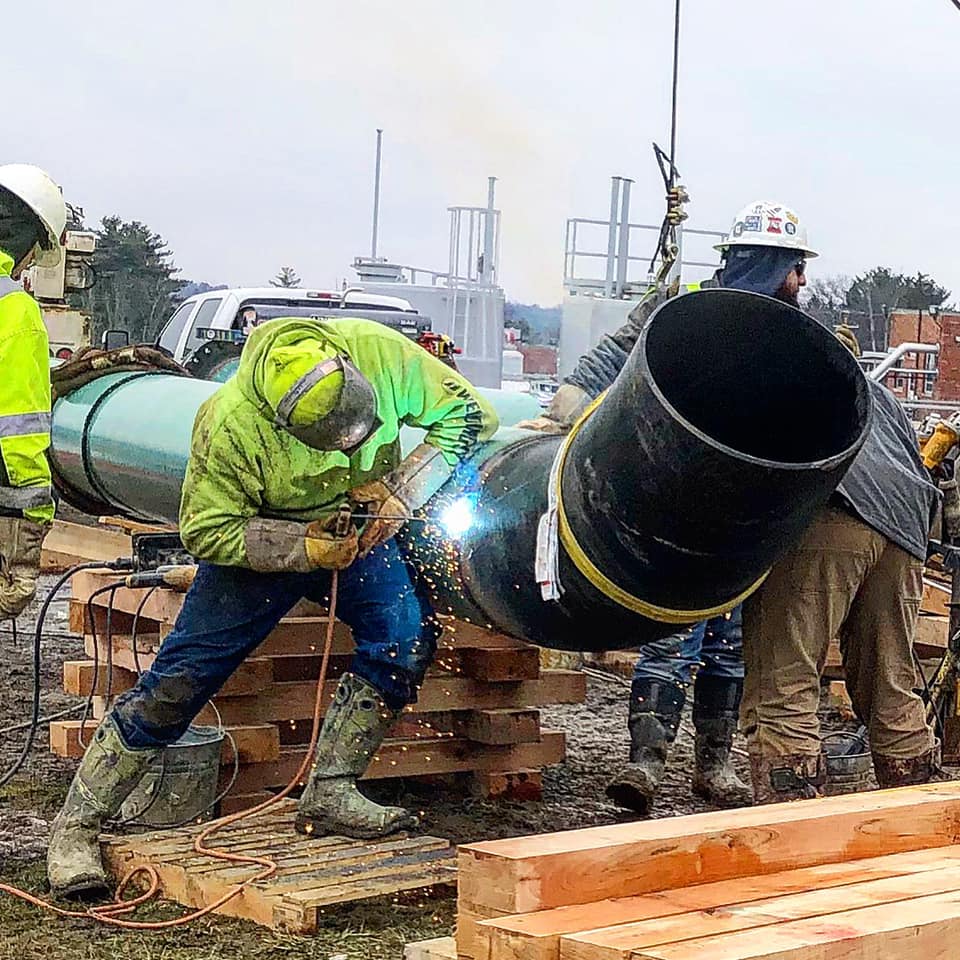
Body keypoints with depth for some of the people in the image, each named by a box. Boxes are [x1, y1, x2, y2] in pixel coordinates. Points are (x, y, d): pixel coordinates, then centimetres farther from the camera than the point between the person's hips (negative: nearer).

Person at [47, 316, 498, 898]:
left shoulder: (380, 352, -27)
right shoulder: (230, 424, -32)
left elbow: (466, 413, -13)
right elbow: (207, 531, -21)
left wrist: (401, 493, -23)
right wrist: (303, 546, -31)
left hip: (358, 527, 3)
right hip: (263, 537, -3)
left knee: (407, 635, -20)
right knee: (181, 679, -9)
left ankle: (330, 795, -8)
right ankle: (76, 828, 2)